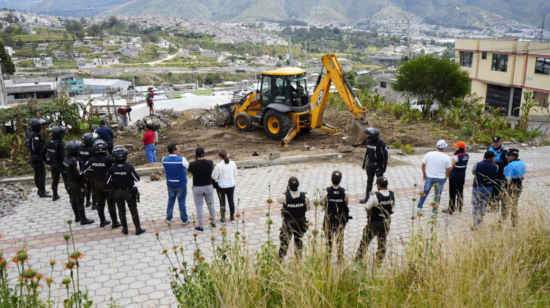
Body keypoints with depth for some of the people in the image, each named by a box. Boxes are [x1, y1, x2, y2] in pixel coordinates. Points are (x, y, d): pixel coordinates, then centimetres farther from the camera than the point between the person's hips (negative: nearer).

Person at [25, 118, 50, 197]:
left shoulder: (29, 134, 7)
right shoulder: (35, 135, -22)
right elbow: (35, 147, -29)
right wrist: (43, 144, -18)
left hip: (33, 157, 10)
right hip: (38, 157, -10)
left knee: (37, 174, 17)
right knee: (42, 175, -3)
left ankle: (40, 190, 27)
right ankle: (42, 192, 0)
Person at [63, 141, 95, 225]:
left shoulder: (66, 159, 0)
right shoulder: (75, 161, -28)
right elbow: (78, 173, -29)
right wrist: (84, 169, -15)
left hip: (71, 182, 8)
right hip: (78, 184, -8)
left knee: (73, 201, 18)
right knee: (80, 202, 2)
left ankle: (77, 217, 33)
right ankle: (83, 219, 11)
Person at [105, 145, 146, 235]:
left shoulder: (112, 168, -14)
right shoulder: (129, 167, -20)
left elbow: (107, 182, -10)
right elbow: (137, 179, -16)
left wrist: (114, 182, 7)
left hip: (118, 193, 2)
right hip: (129, 192, -2)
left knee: (121, 211, 16)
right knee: (134, 211, 10)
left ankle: (125, 229, 23)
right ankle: (138, 229, 13)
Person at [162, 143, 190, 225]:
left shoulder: (164, 160, -8)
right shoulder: (182, 159, -20)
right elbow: (187, 167, -4)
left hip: (170, 184, 4)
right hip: (181, 184, -4)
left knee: (171, 200, 19)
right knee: (181, 201, 7)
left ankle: (168, 218, 30)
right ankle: (184, 220, 18)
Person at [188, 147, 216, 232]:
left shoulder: (193, 164, -17)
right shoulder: (210, 162, -10)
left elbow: (190, 172, 4)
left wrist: (195, 160, 1)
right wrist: (204, 158, 11)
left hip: (197, 188, -3)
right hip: (208, 186, 3)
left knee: (199, 207, 8)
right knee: (211, 205, 17)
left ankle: (201, 226, 12)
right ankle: (213, 223, 31)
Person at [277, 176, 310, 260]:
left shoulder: (285, 196, -21)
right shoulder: (304, 196, -16)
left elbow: (278, 200, 1)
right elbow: (308, 207, -4)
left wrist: (286, 191, 1)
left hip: (288, 223, -2)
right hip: (301, 223, 2)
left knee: (284, 242, 11)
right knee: (299, 242, 17)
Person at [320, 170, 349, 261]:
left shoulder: (327, 192, -21)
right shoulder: (344, 192, -18)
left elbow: (322, 202, -6)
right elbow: (347, 203, -3)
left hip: (329, 218, 0)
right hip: (340, 218, 0)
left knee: (329, 238, 16)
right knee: (340, 238, 13)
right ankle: (340, 258, 21)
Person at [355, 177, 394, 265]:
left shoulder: (375, 196, -25)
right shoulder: (392, 195, -7)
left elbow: (366, 208, -18)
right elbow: (393, 205, 9)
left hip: (374, 222, -5)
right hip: (386, 222, 5)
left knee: (365, 240, 9)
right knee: (382, 242, 15)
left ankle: (358, 259, 16)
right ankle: (379, 262, 21)